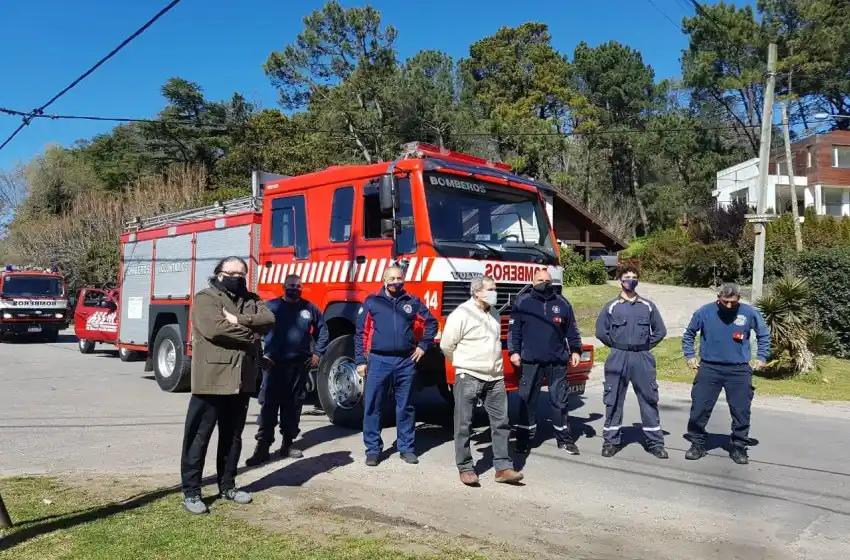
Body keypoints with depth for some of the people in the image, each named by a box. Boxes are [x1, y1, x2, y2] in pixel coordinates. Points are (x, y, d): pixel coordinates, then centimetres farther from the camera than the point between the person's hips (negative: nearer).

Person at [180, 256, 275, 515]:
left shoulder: (252, 300, 14)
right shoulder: (205, 298, -5)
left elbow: (269, 319, -4)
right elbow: (215, 327, -22)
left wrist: (238, 319, -18)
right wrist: (250, 335, -12)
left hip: (242, 380, 6)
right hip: (211, 379, -6)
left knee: (232, 437, 15)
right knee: (199, 437, 1)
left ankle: (227, 486, 28)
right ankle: (191, 492, 10)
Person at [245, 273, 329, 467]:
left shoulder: (309, 308, 7)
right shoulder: (271, 306, -1)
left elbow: (322, 330, 17)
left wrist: (317, 353, 8)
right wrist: (263, 355, -11)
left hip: (299, 365, 3)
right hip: (274, 364, -3)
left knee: (293, 405, 10)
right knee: (269, 405, -5)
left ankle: (288, 443, 21)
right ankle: (263, 447, -3)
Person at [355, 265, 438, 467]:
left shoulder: (412, 301, 7)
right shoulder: (372, 301, 2)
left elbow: (431, 322, 19)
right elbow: (360, 333, 3)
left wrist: (423, 346, 11)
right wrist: (360, 361, -2)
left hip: (406, 362, 1)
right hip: (379, 361, -1)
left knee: (405, 407, 9)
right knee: (372, 406, 2)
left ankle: (406, 448, 19)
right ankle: (373, 449, 13)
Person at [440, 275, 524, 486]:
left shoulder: (494, 313, 12)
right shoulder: (461, 314, -11)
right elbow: (446, 345, -7)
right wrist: (464, 364, 6)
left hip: (495, 378, 6)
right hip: (469, 378, -6)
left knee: (501, 422, 5)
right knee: (464, 424, 2)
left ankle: (503, 467, 12)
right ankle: (465, 468, 12)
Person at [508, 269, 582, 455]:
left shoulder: (562, 303, 9)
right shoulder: (522, 303, 4)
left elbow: (572, 330, 14)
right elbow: (514, 330, 3)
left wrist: (575, 350, 8)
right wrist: (514, 351, -5)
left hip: (557, 361, 2)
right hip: (530, 361, -1)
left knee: (560, 400, 6)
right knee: (527, 400, 2)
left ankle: (564, 438, 16)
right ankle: (525, 438, 12)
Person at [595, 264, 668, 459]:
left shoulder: (648, 306, 6)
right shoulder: (611, 306, 1)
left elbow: (660, 331, 11)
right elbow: (601, 331, 3)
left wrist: (645, 346, 5)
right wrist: (616, 346, 3)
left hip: (643, 359, 1)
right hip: (618, 358, -1)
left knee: (649, 399, 4)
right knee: (614, 400, 4)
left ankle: (655, 442, 14)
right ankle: (611, 441, 14)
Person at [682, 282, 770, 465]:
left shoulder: (749, 312, -5)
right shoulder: (705, 312, -6)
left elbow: (764, 334, 12)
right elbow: (689, 334, 9)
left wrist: (761, 357, 6)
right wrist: (690, 356, 4)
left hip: (739, 371, 0)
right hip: (709, 369, 0)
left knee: (741, 411, 5)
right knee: (699, 408, 0)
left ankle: (738, 447, 21)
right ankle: (697, 444, 15)